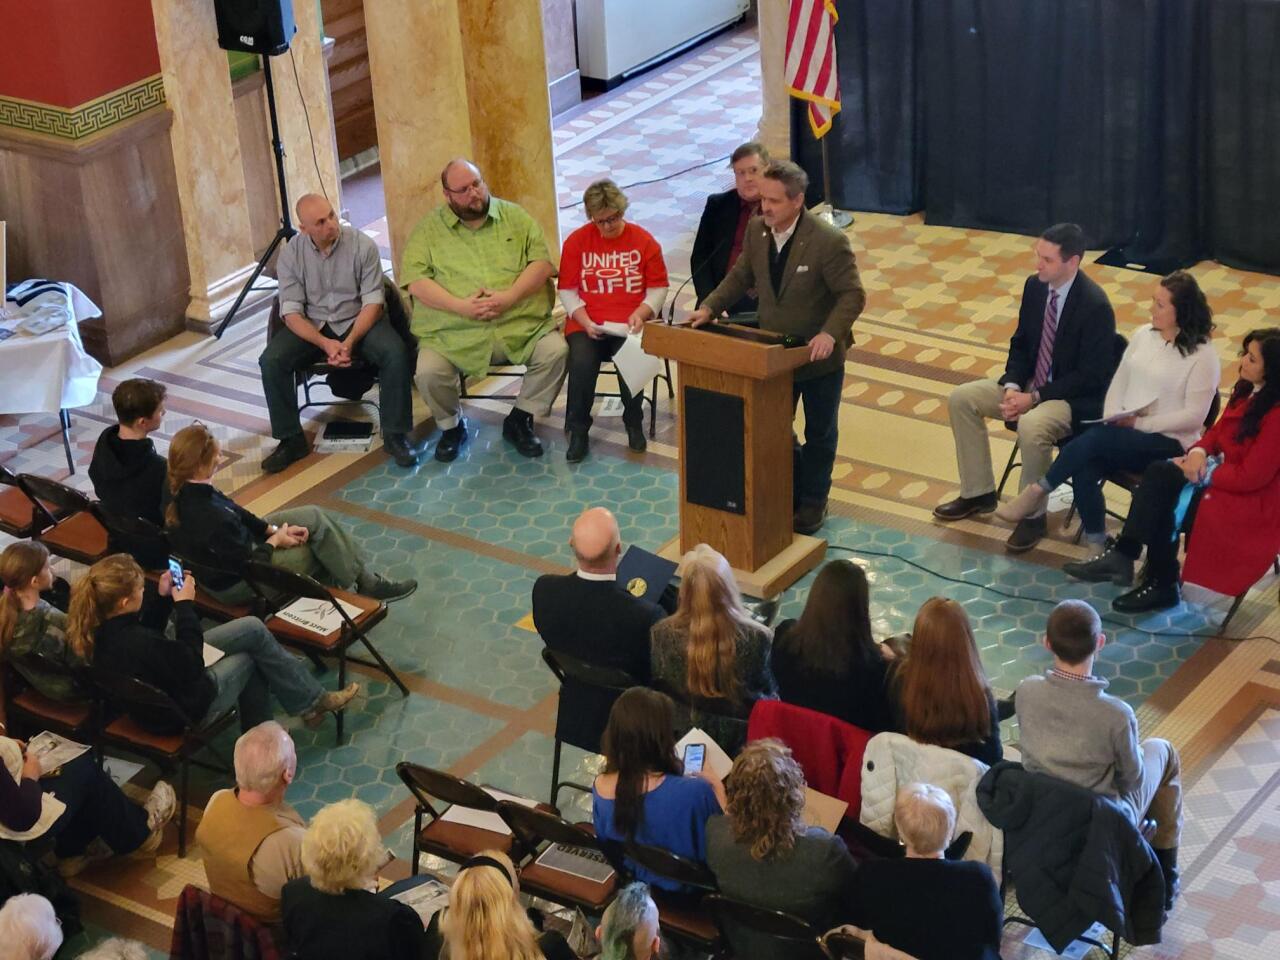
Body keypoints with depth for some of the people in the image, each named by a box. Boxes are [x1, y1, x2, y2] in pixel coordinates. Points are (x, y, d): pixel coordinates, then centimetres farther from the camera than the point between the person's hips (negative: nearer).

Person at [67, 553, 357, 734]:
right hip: (183, 711, -8)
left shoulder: (100, 629, -13)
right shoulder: (133, 644, -40)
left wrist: (161, 598, -2)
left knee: (253, 628, 12)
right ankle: (312, 701, 33)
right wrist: (184, 605, -18)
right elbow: (192, 664, -23)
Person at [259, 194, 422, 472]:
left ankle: (395, 434, -15)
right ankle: (291, 440, -9)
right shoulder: (290, 255, -8)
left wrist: (350, 341, -27)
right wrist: (325, 343, -26)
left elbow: (373, 303, -11)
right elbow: (291, 313, -9)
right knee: (271, 361, -23)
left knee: (396, 353, -30)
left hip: (358, 321, -1)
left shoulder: (363, 245, -12)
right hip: (311, 326, 1)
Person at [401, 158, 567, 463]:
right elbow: (415, 281, -4)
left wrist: (510, 296, -15)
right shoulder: (429, 229, 6)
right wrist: (461, 306, -17)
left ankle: (519, 421, 1)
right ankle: (451, 426, 7)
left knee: (556, 351, -24)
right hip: (454, 334, -1)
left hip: (520, 325, 1)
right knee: (428, 372, -27)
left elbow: (542, 263, 2)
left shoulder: (515, 216, 10)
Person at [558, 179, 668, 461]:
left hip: (631, 324, 0)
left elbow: (658, 287, 5)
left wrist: (641, 314, -12)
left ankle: (634, 422, -3)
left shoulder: (643, 240, 3)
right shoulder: (576, 241, 5)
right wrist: (584, 321, -10)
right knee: (582, 363, -30)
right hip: (587, 324, 1)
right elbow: (567, 290, 6)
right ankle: (578, 429, -8)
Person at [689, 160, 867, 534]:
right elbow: (740, 277, 7)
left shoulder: (829, 241, -25)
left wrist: (830, 333, -35)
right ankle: (791, 491, 33)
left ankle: (813, 502, 32)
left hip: (819, 354, -5)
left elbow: (852, 295, -21)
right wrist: (710, 308, -6)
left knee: (819, 432, 14)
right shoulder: (757, 231, -7)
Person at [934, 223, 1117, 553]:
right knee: (961, 398, -3)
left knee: (1031, 427, -36)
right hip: (1030, 384, 8)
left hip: (1075, 397, -8)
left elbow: (1090, 377, -21)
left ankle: (1032, 515, -16)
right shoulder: (1035, 286, -1)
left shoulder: (1095, 306, -23)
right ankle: (978, 492, 8)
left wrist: (1034, 398, -22)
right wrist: (1012, 386, -8)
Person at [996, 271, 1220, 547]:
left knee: (1095, 439, -30)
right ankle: (1096, 545, -15)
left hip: (1169, 442, -5)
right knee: (1085, 470, -27)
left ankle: (1037, 492, -12)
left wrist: (1139, 424, -16)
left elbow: (1194, 416, -13)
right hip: (1126, 432, 5)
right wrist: (1112, 419, -5)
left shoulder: (1203, 356, -10)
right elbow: (1119, 382, 13)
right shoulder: (1144, 335, 9)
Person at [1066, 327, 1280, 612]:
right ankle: (1122, 555, -18)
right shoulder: (1247, 391, 3)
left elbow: (1250, 476, -25)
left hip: (1249, 500, -8)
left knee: (1164, 508, -16)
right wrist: (1198, 452, -9)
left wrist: (1202, 473, -15)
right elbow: (1219, 431, 13)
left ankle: (1161, 586, 1)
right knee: (1159, 473, -15)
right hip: (1224, 470, 8)